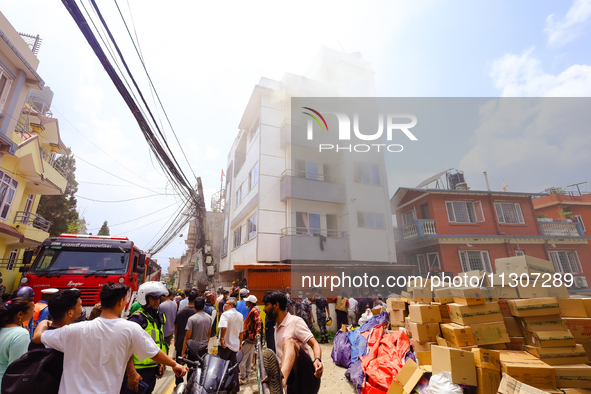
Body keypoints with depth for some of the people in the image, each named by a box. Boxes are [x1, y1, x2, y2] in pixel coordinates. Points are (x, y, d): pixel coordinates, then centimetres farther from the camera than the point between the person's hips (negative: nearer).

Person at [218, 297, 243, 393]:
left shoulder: (225, 314, -15)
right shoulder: (240, 315, 6)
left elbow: (224, 327, -32)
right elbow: (241, 332, 14)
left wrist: (221, 338, -18)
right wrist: (240, 343, 23)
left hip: (225, 345, -6)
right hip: (235, 345, 6)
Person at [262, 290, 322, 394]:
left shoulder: (295, 321, -4)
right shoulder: (276, 329, 19)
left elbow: (314, 344, -14)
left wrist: (317, 360, -31)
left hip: (307, 376, -8)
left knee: (288, 340, -28)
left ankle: (281, 378, -50)